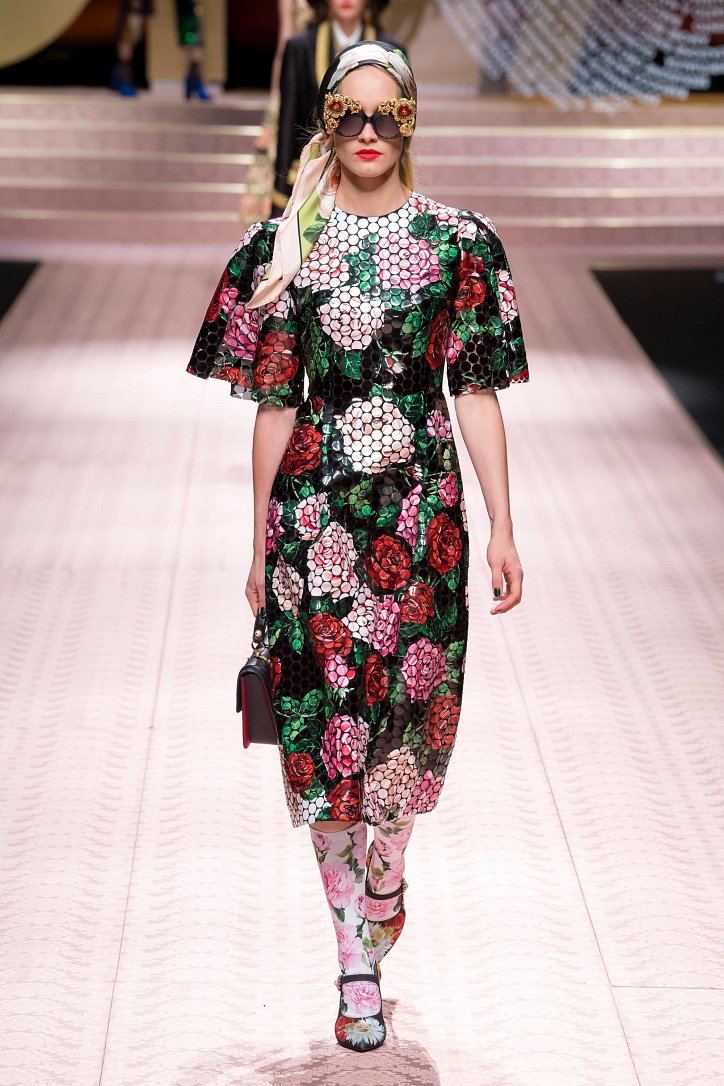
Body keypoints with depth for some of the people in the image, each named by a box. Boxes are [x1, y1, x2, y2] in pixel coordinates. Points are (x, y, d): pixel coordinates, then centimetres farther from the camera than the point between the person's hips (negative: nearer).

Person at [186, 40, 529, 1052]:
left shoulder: (457, 241, 3)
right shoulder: (284, 245, 4)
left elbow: (478, 394, 3)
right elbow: (274, 400, 6)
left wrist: (502, 529, -1)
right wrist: (261, 540, 6)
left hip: (422, 508, 0)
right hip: (314, 505, 0)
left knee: (408, 713, 6)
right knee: (325, 715, -1)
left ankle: (381, 885, 36)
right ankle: (359, 966, 10)